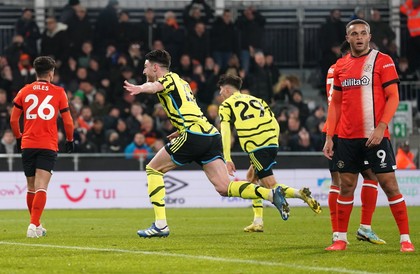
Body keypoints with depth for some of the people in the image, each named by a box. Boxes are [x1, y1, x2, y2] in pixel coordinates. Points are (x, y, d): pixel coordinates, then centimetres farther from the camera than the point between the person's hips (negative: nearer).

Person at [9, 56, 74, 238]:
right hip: (48, 146, -2)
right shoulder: (58, 92, 2)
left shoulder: (24, 91, 6)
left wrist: (18, 137, 21)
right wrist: (70, 140, 20)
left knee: (31, 188, 15)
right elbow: (68, 122, 4)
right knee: (41, 187, -9)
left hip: (28, 145, 2)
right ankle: (34, 225, -24)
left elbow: (13, 119, 6)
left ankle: (36, 225, 26)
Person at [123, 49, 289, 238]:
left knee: (153, 169, 5)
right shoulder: (180, 82, 29)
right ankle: (272, 194, -19)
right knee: (224, 188, -1)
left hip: (194, 135, -8)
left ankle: (160, 225, -3)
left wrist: (139, 88, -44)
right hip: (212, 136, 8)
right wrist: (180, 131, 47)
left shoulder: (169, 78, 2)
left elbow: (155, 86, -24)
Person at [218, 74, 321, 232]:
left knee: (271, 187, -6)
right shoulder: (256, 99, 26)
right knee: (251, 177, 22)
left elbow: (225, 133, -2)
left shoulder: (226, 105, 9)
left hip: (255, 147, -6)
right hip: (272, 144, 6)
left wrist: (227, 159, -4)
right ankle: (258, 222, 14)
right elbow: (276, 125, 20)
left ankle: (300, 194, -33)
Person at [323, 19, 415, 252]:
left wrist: (381, 127, -17)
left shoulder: (382, 61, -3)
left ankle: (405, 239, -2)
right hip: (347, 137, 4)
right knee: (346, 186, 6)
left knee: (389, 184, -6)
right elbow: (335, 103, 15)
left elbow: (393, 97, -6)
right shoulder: (341, 66, 11)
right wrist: (329, 137, 9)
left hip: (375, 135, -4)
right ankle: (341, 239, 14)